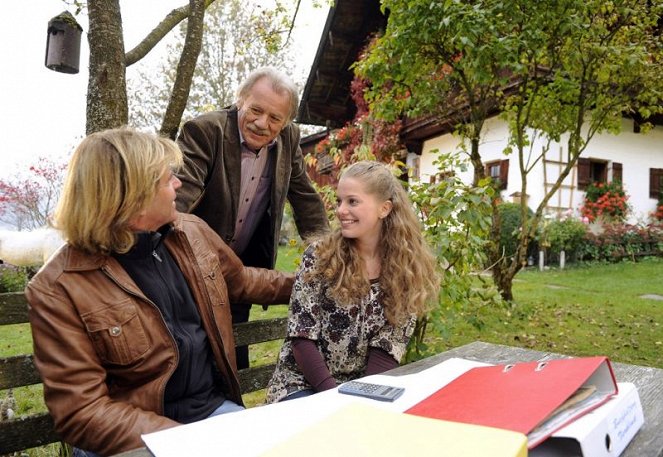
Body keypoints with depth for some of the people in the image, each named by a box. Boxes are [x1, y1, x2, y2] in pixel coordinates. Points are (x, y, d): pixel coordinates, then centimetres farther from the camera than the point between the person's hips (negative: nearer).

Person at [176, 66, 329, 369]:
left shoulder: (288, 139, -2)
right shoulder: (204, 131, -19)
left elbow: (305, 197, 6)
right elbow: (180, 192, -30)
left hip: (244, 270, 4)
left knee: (234, 352, 13)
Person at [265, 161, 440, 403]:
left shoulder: (407, 269, -1)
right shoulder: (319, 255, -6)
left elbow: (387, 348, -5)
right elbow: (301, 337, -10)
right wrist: (334, 395, -18)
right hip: (304, 385, -2)